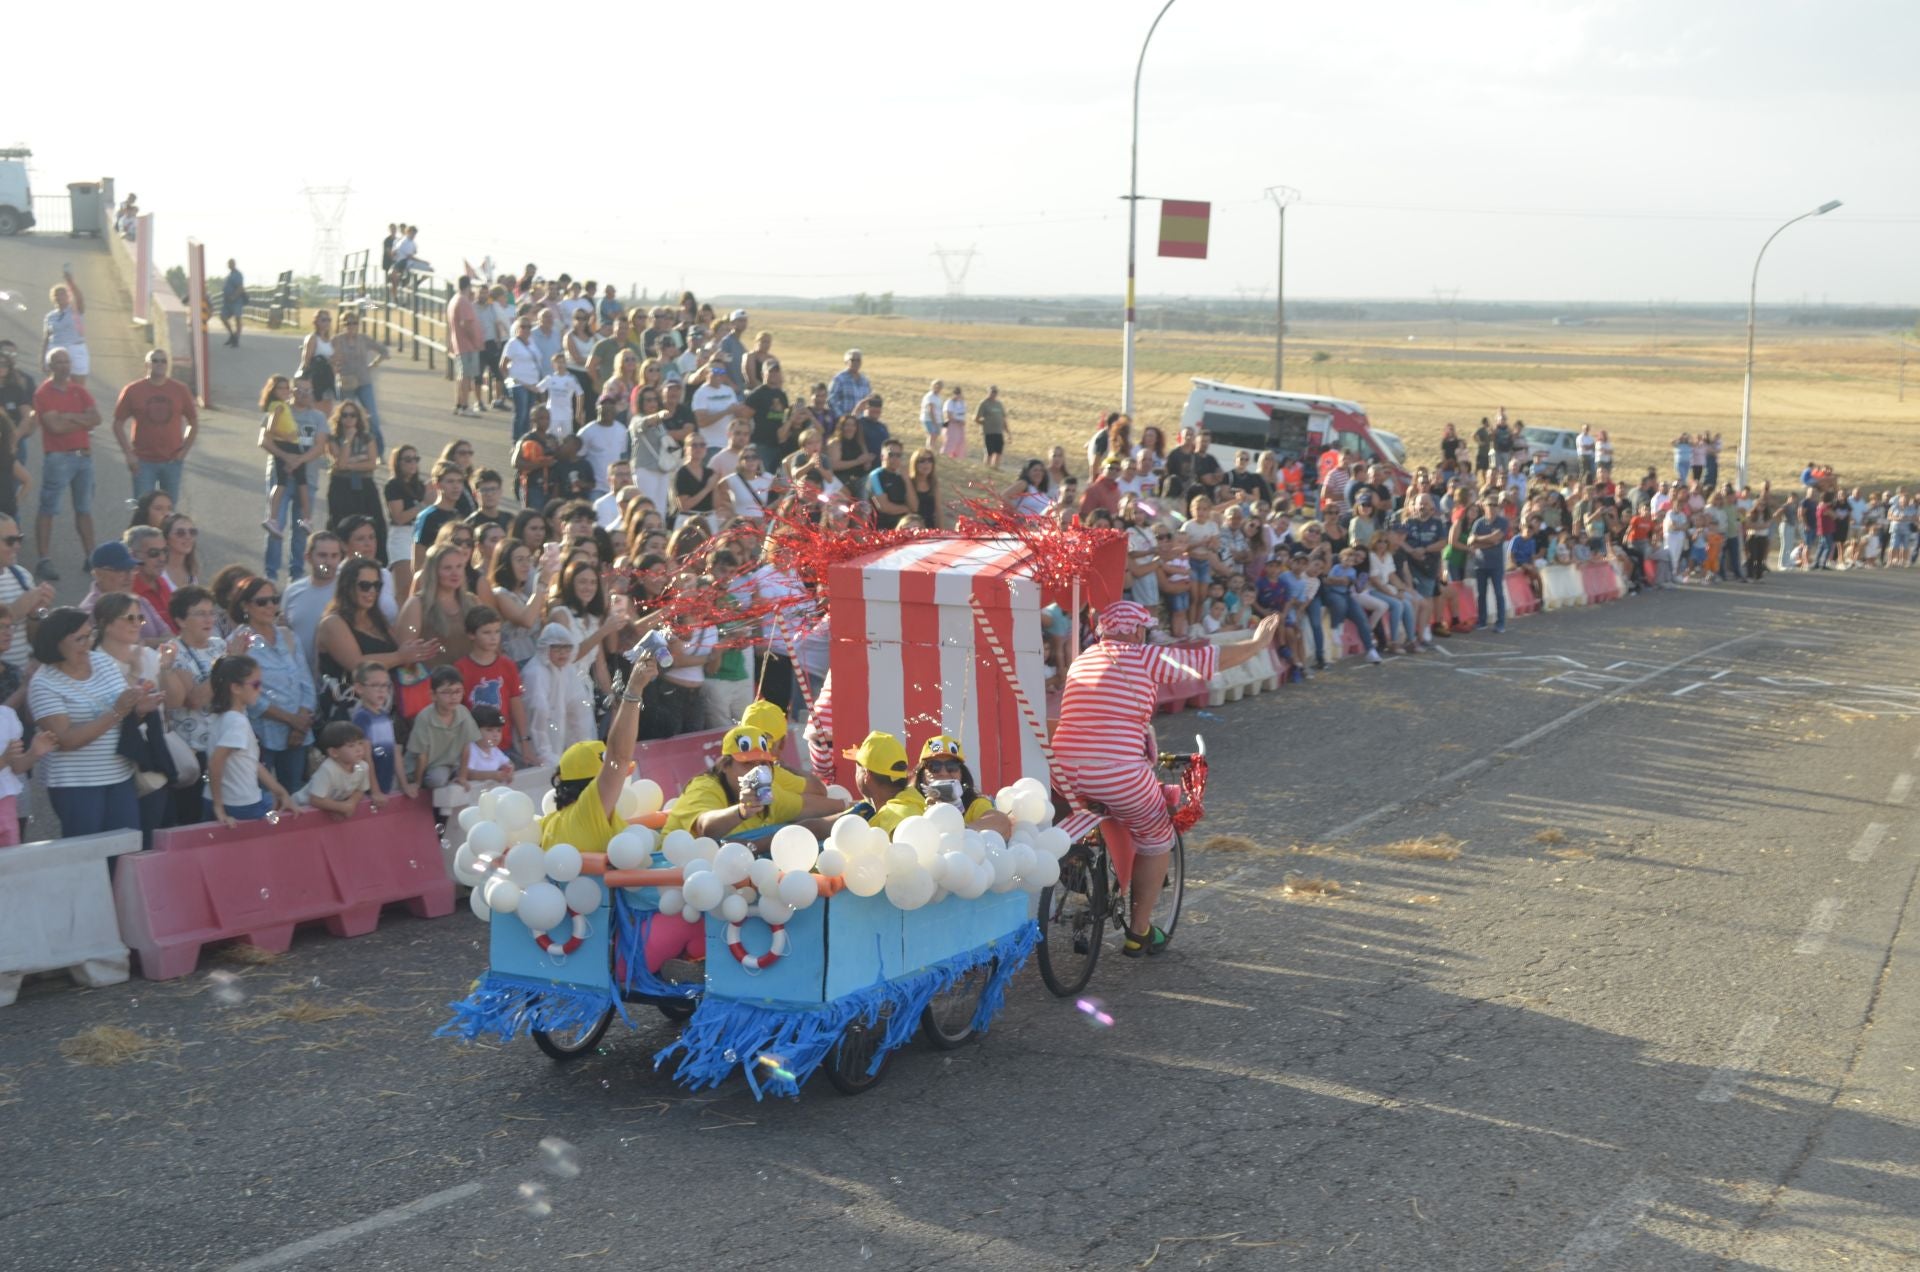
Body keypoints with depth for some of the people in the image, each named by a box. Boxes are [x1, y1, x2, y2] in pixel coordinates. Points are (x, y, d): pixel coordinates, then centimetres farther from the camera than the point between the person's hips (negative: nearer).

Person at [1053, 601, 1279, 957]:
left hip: (1064, 776, 6)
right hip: (1119, 776, -6)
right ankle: (1139, 932, 23)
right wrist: (1257, 643, 26)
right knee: (1156, 839, 18)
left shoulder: (1081, 660, 19)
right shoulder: (1147, 658, 2)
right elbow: (1210, 659, 9)